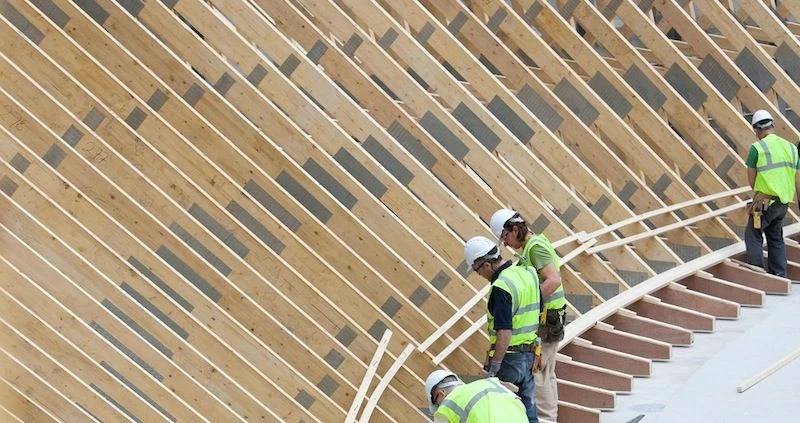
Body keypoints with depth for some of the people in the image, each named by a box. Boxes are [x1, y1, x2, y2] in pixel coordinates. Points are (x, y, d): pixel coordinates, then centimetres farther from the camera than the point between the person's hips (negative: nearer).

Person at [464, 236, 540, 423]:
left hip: (509, 357, -8)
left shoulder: (501, 287, -21)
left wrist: (494, 367, -20)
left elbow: (504, 333, -25)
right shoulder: (527, 272, 4)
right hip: (529, 354, 8)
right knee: (527, 406, 14)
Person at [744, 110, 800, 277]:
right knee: (776, 237, 17)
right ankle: (779, 276, 18)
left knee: (753, 235, 4)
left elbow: (751, 180, -3)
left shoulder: (757, 147, -9)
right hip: (784, 202, 6)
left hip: (764, 202, -6)